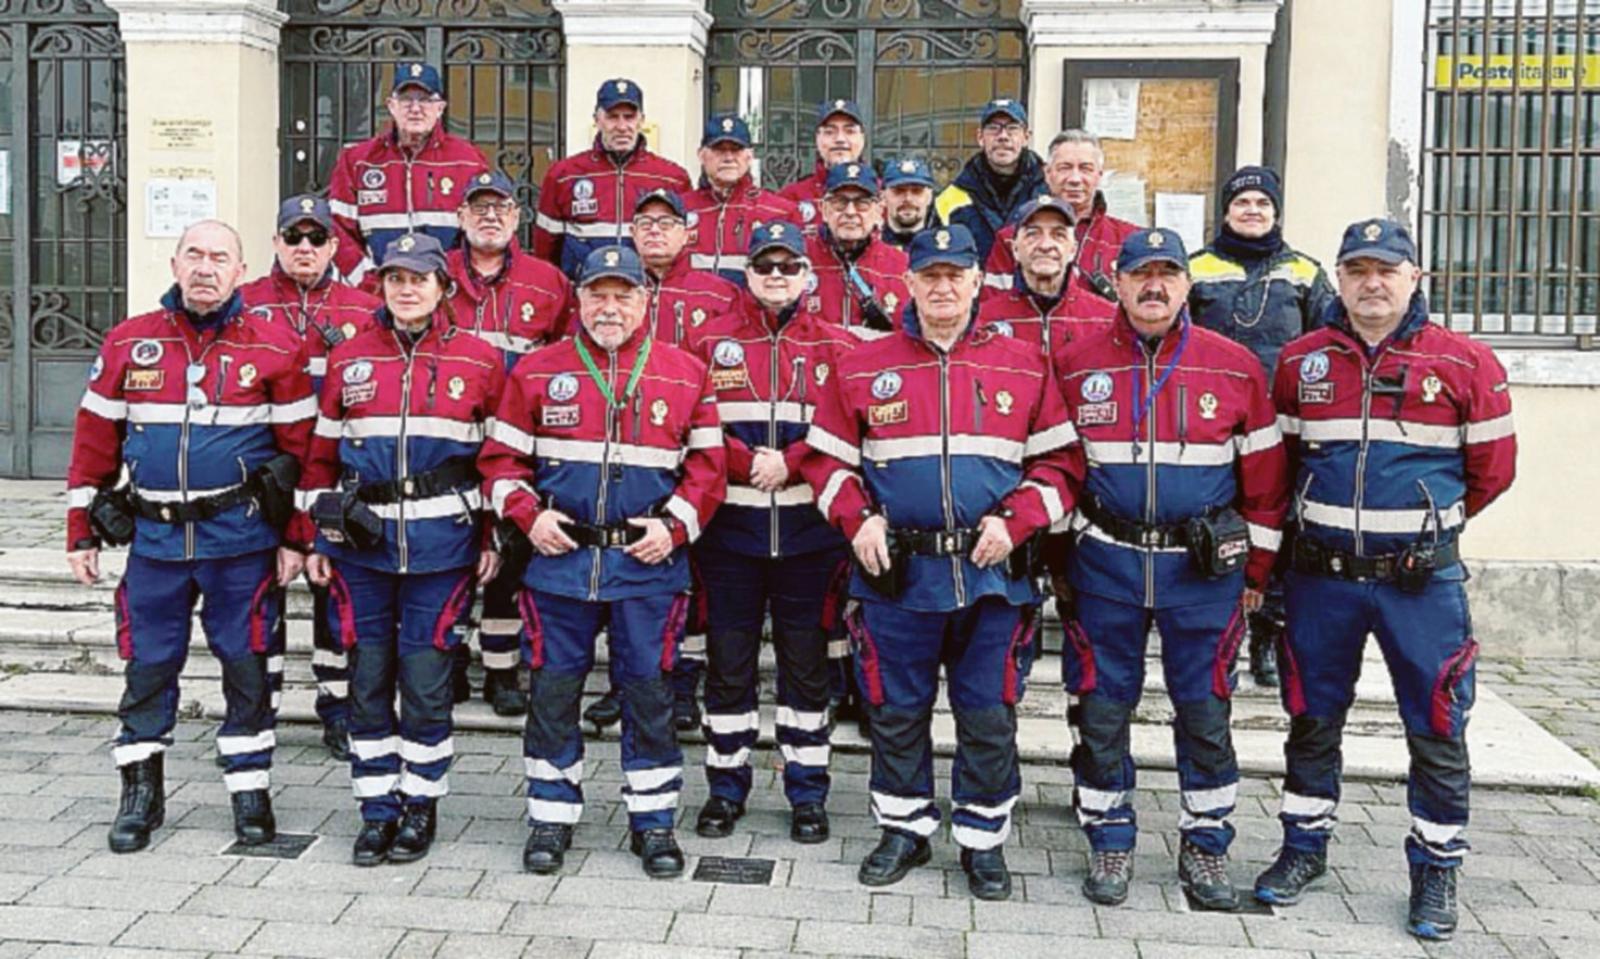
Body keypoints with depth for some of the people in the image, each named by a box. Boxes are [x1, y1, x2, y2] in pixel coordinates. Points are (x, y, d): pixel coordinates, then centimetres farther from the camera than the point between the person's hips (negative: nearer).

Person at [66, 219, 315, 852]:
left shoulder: (276, 347, -2)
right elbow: (94, 442, 8)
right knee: (147, 666, 9)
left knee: (247, 667, 6)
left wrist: (295, 538, -2)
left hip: (243, 539, -2)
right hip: (153, 535, 2)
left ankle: (250, 791, 21)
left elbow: (303, 444, 0)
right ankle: (140, 793, 25)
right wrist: (80, 534, 7)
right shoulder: (128, 343, 5)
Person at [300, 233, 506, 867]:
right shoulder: (347, 359, 7)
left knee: (425, 682, 1)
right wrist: (316, 537, 9)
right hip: (360, 542, 2)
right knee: (368, 680, 6)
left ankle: (421, 806, 18)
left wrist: (492, 539, 1)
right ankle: (377, 809, 20)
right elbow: (321, 454, 12)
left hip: (441, 543, -2)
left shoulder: (480, 360, 2)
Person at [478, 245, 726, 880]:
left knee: (648, 690, 6)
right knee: (552, 689, 7)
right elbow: (502, 457, 9)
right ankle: (551, 815, 22)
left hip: (648, 563, 0)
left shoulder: (687, 374, 4)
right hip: (558, 558, 1)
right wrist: (528, 516, -5)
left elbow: (708, 465, 6)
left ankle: (653, 820, 19)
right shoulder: (538, 371, 5)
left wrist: (674, 524, -6)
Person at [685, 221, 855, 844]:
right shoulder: (711, 342, 6)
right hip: (730, 526, 0)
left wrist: (790, 462, -14)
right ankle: (726, 787, 22)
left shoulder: (836, 347, 6)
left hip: (808, 528, 0)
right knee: (729, 657, 7)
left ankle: (808, 792, 19)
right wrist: (747, 462, -14)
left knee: (805, 659, 6)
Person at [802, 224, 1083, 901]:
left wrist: (1015, 520, -7)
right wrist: (858, 519, -6)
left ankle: (983, 839, 23)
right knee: (896, 710, 10)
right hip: (895, 572, 0)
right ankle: (904, 830, 28)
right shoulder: (863, 368, 4)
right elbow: (827, 458, 9)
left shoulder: (1024, 367, 4)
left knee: (989, 716, 7)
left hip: (993, 573, 0)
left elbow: (1060, 459, 6)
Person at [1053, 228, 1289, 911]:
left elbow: (1265, 476, 6)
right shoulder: (1075, 363, 1)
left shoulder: (1236, 367, 1)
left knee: (1205, 711, 7)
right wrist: (1058, 547, 7)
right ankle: (1110, 842, 23)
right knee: (1102, 708, 7)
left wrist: (1257, 570, 6)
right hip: (1104, 560, 0)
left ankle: (1206, 846, 24)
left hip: (1204, 565, 0)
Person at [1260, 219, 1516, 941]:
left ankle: (1436, 869, 22)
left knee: (1436, 730, 5)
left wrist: (1426, 522, 11)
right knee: (1312, 719, 13)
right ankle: (1304, 846, 30)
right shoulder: (1301, 361, 3)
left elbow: (1492, 468, 4)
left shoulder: (1466, 364, -4)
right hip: (1321, 576, 2)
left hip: (1422, 579, -2)